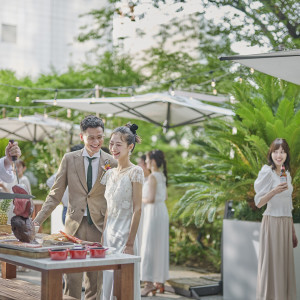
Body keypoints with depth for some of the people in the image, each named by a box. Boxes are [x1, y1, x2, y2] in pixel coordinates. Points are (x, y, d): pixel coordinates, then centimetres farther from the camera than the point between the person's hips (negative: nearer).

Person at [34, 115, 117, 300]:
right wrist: (37, 221, -3)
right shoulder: (69, 159, 3)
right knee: (72, 277, -1)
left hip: (100, 225, 0)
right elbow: (55, 195, 5)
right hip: (75, 224, 0)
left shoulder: (112, 163, 1)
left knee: (95, 277, 8)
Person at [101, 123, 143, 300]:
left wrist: (130, 243, -16)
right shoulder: (110, 173, 11)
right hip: (109, 234, 7)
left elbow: (137, 209, -12)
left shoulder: (135, 172, -8)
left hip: (124, 234, -7)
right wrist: (102, 237, 10)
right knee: (108, 284, 10)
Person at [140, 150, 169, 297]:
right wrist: (144, 197, 17)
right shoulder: (162, 176, 12)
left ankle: (149, 283, -7)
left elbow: (151, 199, -20)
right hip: (162, 211, 9)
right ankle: (160, 282, 18)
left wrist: (140, 199, -2)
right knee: (160, 248, 12)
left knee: (149, 248, -6)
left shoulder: (153, 177, -15)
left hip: (154, 213, -9)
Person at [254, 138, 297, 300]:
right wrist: (275, 191, -26)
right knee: (272, 264, -5)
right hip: (272, 222, -7)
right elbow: (258, 202, -10)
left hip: (286, 223, 7)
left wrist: (293, 231, 19)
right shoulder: (267, 172, -7)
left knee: (285, 263, 7)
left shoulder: (287, 174, 15)